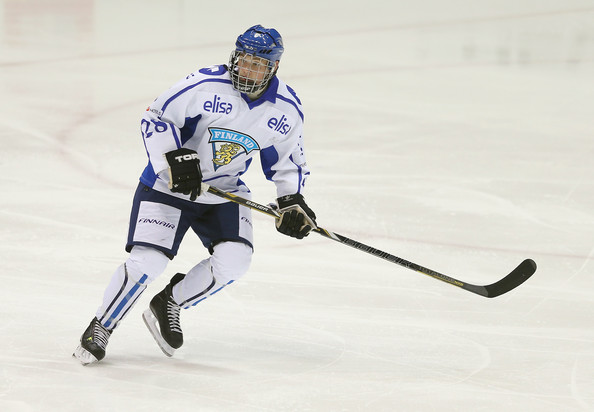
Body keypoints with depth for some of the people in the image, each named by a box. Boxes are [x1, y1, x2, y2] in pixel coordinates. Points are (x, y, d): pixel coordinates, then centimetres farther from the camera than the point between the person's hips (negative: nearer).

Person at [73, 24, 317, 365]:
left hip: (224, 192, 4)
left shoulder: (287, 110, -6)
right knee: (147, 261, -17)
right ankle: (100, 329, 5)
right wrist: (175, 158, -27)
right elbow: (156, 117, -15)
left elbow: (287, 161, 9)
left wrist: (292, 202, -6)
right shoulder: (206, 85, -20)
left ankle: (168, 305, 7)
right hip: (169, 184, -4)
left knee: (234, 260, -18)